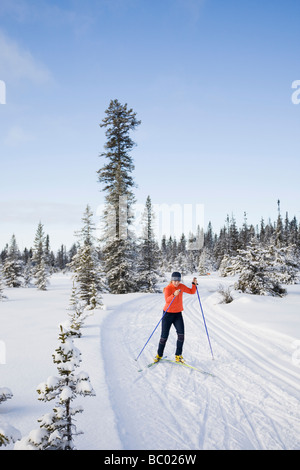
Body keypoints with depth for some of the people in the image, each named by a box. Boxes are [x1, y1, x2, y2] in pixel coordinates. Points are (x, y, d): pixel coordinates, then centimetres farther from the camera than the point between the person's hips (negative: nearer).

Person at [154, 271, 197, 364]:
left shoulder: (181, 286, 0)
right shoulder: (168, 288, -16)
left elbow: (192, 291, 10)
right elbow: (167, 300, -33)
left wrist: (194, 284, -7)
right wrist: (174, 295, -51)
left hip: (178, 314, 4)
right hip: (168, 314, -4)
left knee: (181, 334, -13)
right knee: (164, 336, 1)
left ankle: (178, 356, -1)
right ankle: (159, 355, 22)